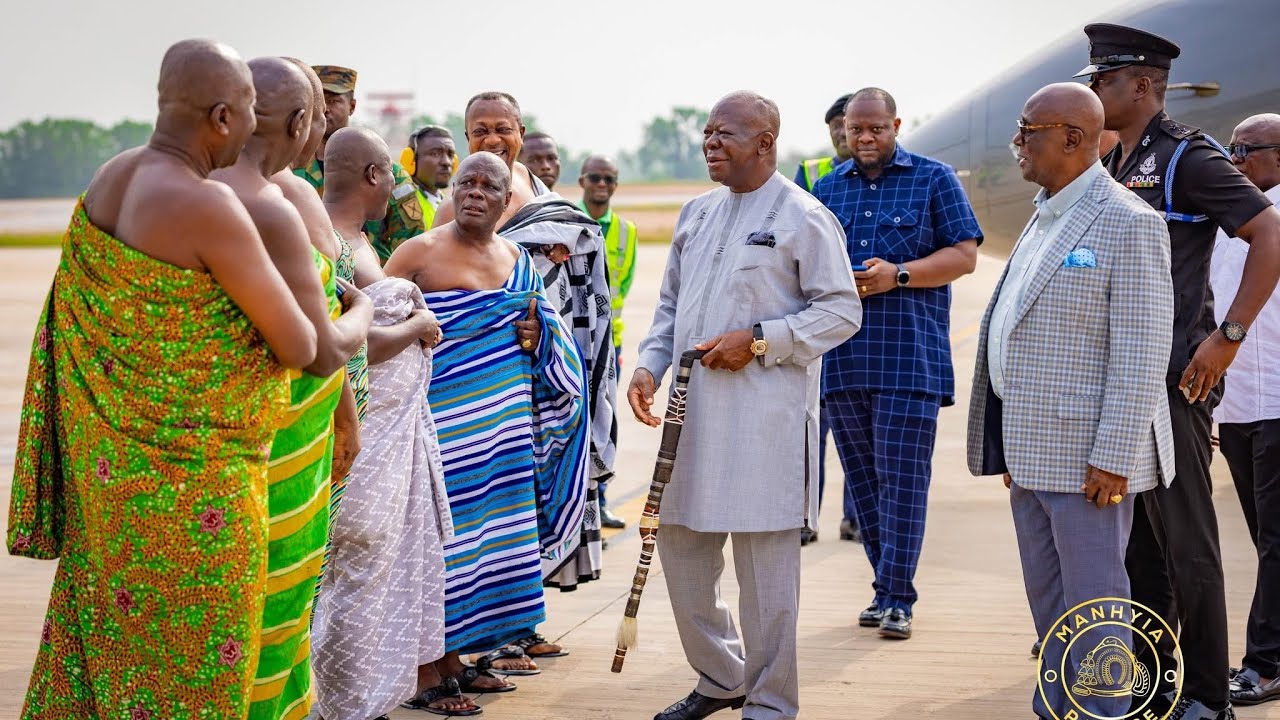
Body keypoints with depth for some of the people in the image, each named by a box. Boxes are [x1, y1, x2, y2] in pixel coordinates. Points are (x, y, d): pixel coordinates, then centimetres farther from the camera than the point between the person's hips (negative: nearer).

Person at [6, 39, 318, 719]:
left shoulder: (108, 176, 0)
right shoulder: (210, 209, -25)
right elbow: (298, 349, -17)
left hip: (108, 460, 8)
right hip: (189, 480, -8)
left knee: (100, 627, 22)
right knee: (191, 661, 8)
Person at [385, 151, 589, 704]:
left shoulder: (516, 259, 13)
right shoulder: (421, 253, -4)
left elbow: (542, 332, 24)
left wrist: (535, 336, 3)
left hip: (506, 419, 6)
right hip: (445, 416, -6)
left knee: (494, 529, 7)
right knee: (440, 531, -5)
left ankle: (462, 657, 17)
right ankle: (430, 666, 2)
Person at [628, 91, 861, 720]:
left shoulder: (804, 218, -6)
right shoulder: (697, 213, 15)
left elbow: (842, 311, -8)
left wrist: (758, 340, -16)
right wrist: (649, 365, 6)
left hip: (765, 417, -7)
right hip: (692, 409, 7)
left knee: (765, 565, 0)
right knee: (681, 549, 13)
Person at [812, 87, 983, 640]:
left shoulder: (934, 179, 4)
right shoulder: (826, 188, 16)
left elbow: (965, 255, -2)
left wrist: (897, 275, -14)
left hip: (910, 356, -4)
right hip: (841, 357, 5)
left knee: (902, 478, -6)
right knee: (861, 479, 8)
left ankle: (897, 597, 0)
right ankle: (887, 585, 19)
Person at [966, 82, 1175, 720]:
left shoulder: (1127, 224, -14)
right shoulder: (1045, 218, 15)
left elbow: (1141, 355, -18)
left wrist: (1112, 460, -21)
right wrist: (1012, 449, 17)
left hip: (1087, 457, -9)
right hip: (1033, 451, 9)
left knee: (1092, 598, -1)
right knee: (1047, 596, 17)